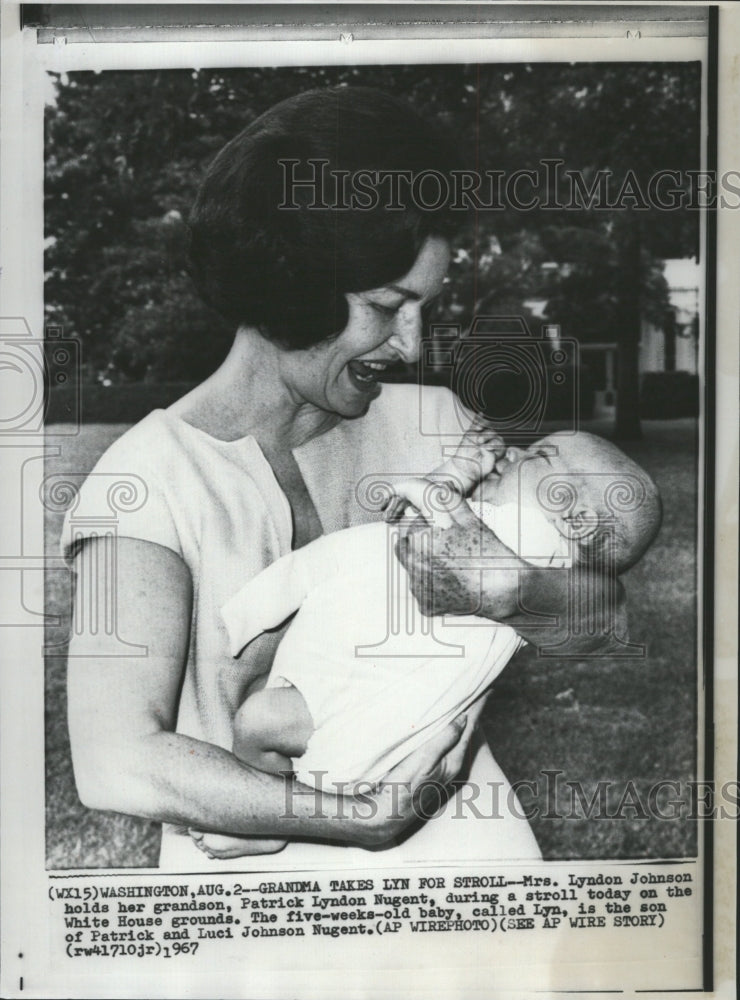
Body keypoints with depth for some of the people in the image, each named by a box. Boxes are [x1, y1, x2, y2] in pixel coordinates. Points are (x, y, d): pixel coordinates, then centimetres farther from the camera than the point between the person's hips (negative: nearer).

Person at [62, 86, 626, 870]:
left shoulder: (429, 424, 3)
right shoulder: (148, 480, -11)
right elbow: (117, 765, -18)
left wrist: (517, 594, -17)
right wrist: (363, 815, -22)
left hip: (449, 821, 4)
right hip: (258, 854, -3)